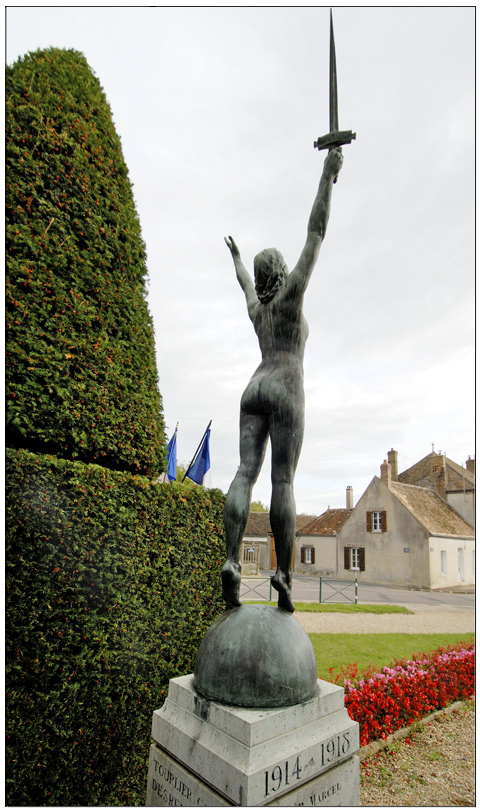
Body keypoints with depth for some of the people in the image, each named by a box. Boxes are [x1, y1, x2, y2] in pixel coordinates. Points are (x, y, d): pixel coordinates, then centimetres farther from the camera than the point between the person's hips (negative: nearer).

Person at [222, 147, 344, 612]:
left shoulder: (255, 306, 20)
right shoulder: (289, 295, 6)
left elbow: (245, 283, 45)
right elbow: (316, 234, 5)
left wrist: (237, 259, 67)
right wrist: (327, 178, 9)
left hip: (254, 391, 6)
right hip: (285, 391, -5)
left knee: (246, 472, -9)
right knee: (283, 480, -11)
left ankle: (232, 560, -23)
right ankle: (283, 573, -12)